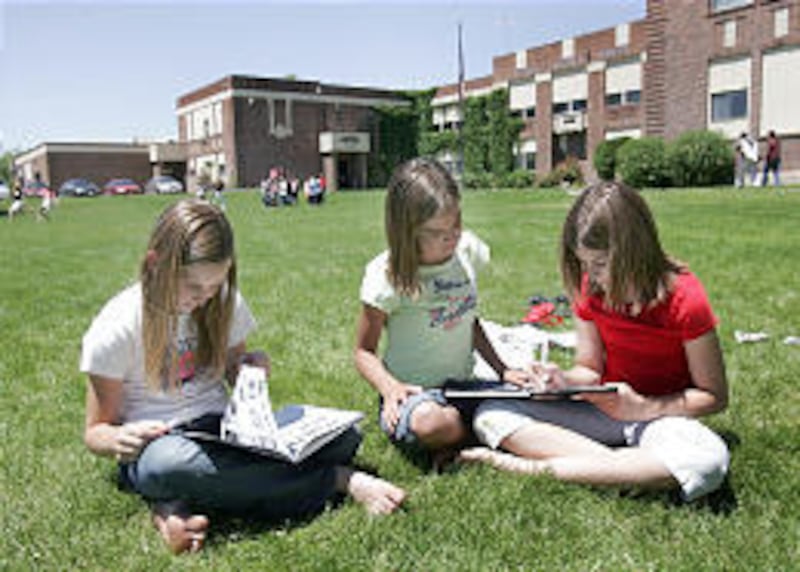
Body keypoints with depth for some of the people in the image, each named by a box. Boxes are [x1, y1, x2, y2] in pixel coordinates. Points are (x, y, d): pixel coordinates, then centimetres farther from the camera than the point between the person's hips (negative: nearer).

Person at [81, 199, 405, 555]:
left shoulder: (224, 302, 1)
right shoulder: (115, 330, -10)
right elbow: (95, 432, -2)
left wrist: (251, 370, -10)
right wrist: (119, 439, -26)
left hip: (221, 432, 4)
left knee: (341, 435, -19)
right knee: (172, 464, -43)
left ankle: (179, 506, -25)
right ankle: (337, 479, -23)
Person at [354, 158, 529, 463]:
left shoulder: (466, 249, 1)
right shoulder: (387, 275, -14)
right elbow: (364, 351, -6)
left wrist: (502, 369, 6)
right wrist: (390, 388, -25)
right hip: (412, 394, -4)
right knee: (432, 423, -38)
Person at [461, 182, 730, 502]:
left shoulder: (684, 299, -17)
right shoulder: (589, 290, -4)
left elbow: (715, 396, -10)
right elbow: (590, 369, 4)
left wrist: (643, 408, -23)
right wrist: (565, 380, -19)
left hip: (662, 414, -3)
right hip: (605, 408, 3)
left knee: (709, 461, -40)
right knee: (492, 416, -15)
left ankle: (544, 467, -30)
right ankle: (622, 467, -25)